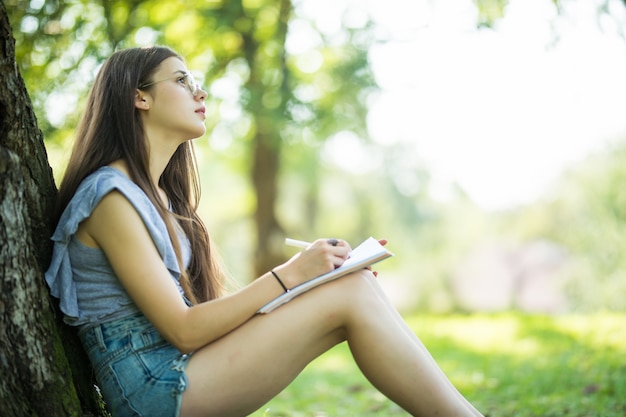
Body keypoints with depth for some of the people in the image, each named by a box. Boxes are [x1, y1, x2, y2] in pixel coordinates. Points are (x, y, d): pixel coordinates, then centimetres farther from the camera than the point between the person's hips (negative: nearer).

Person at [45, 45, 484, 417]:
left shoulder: (159, 195, 16)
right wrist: (289, 274, -16)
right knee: (350, 297, -17)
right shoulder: (111, 196, -13)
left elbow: (204, 306, 11)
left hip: (183, 369, 8)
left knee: (356, 284, -5)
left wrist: (304, 270, 4)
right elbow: (182, 329, -17)